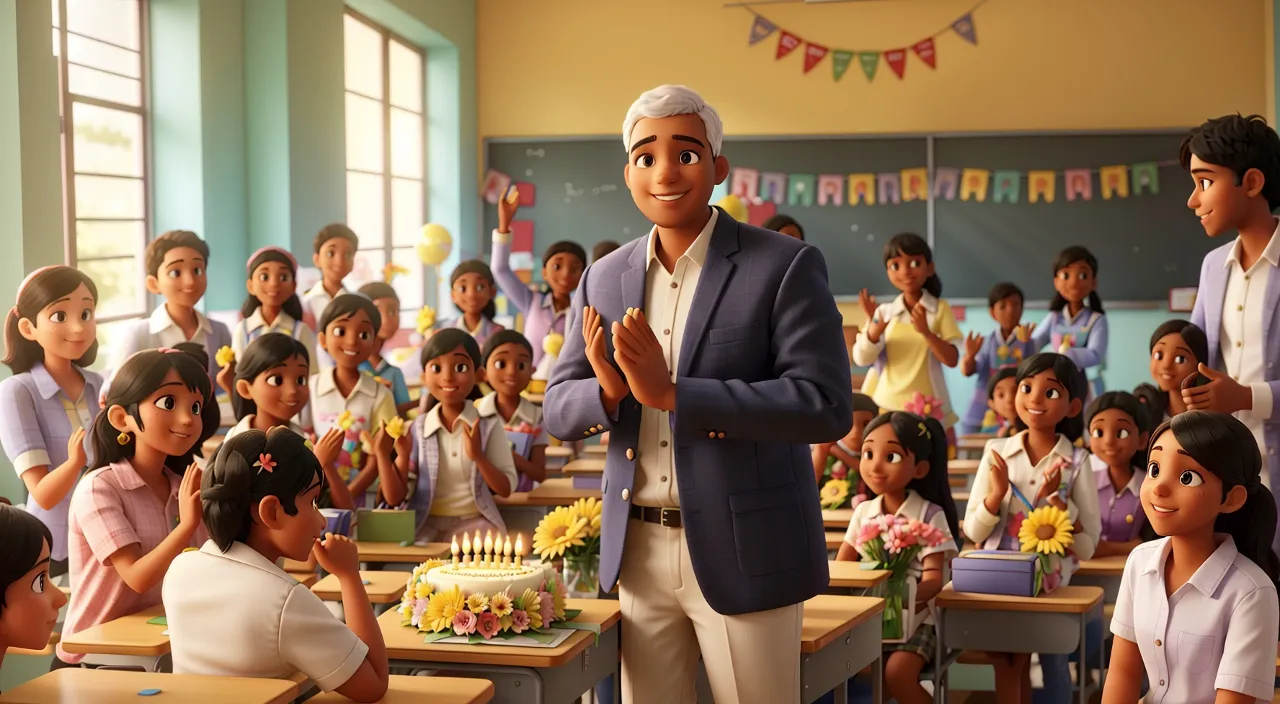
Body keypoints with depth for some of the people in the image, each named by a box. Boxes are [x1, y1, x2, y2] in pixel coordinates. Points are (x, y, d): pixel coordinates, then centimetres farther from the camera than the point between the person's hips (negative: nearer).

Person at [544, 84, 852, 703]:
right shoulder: (605, 280, 7)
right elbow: (557, 411, 10)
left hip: (744, 555, -4)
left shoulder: (785, 267, -8)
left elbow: (827, 406, -18)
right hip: (637, 553, 5)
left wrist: (672, 392, -24)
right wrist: (610, 390, -15)